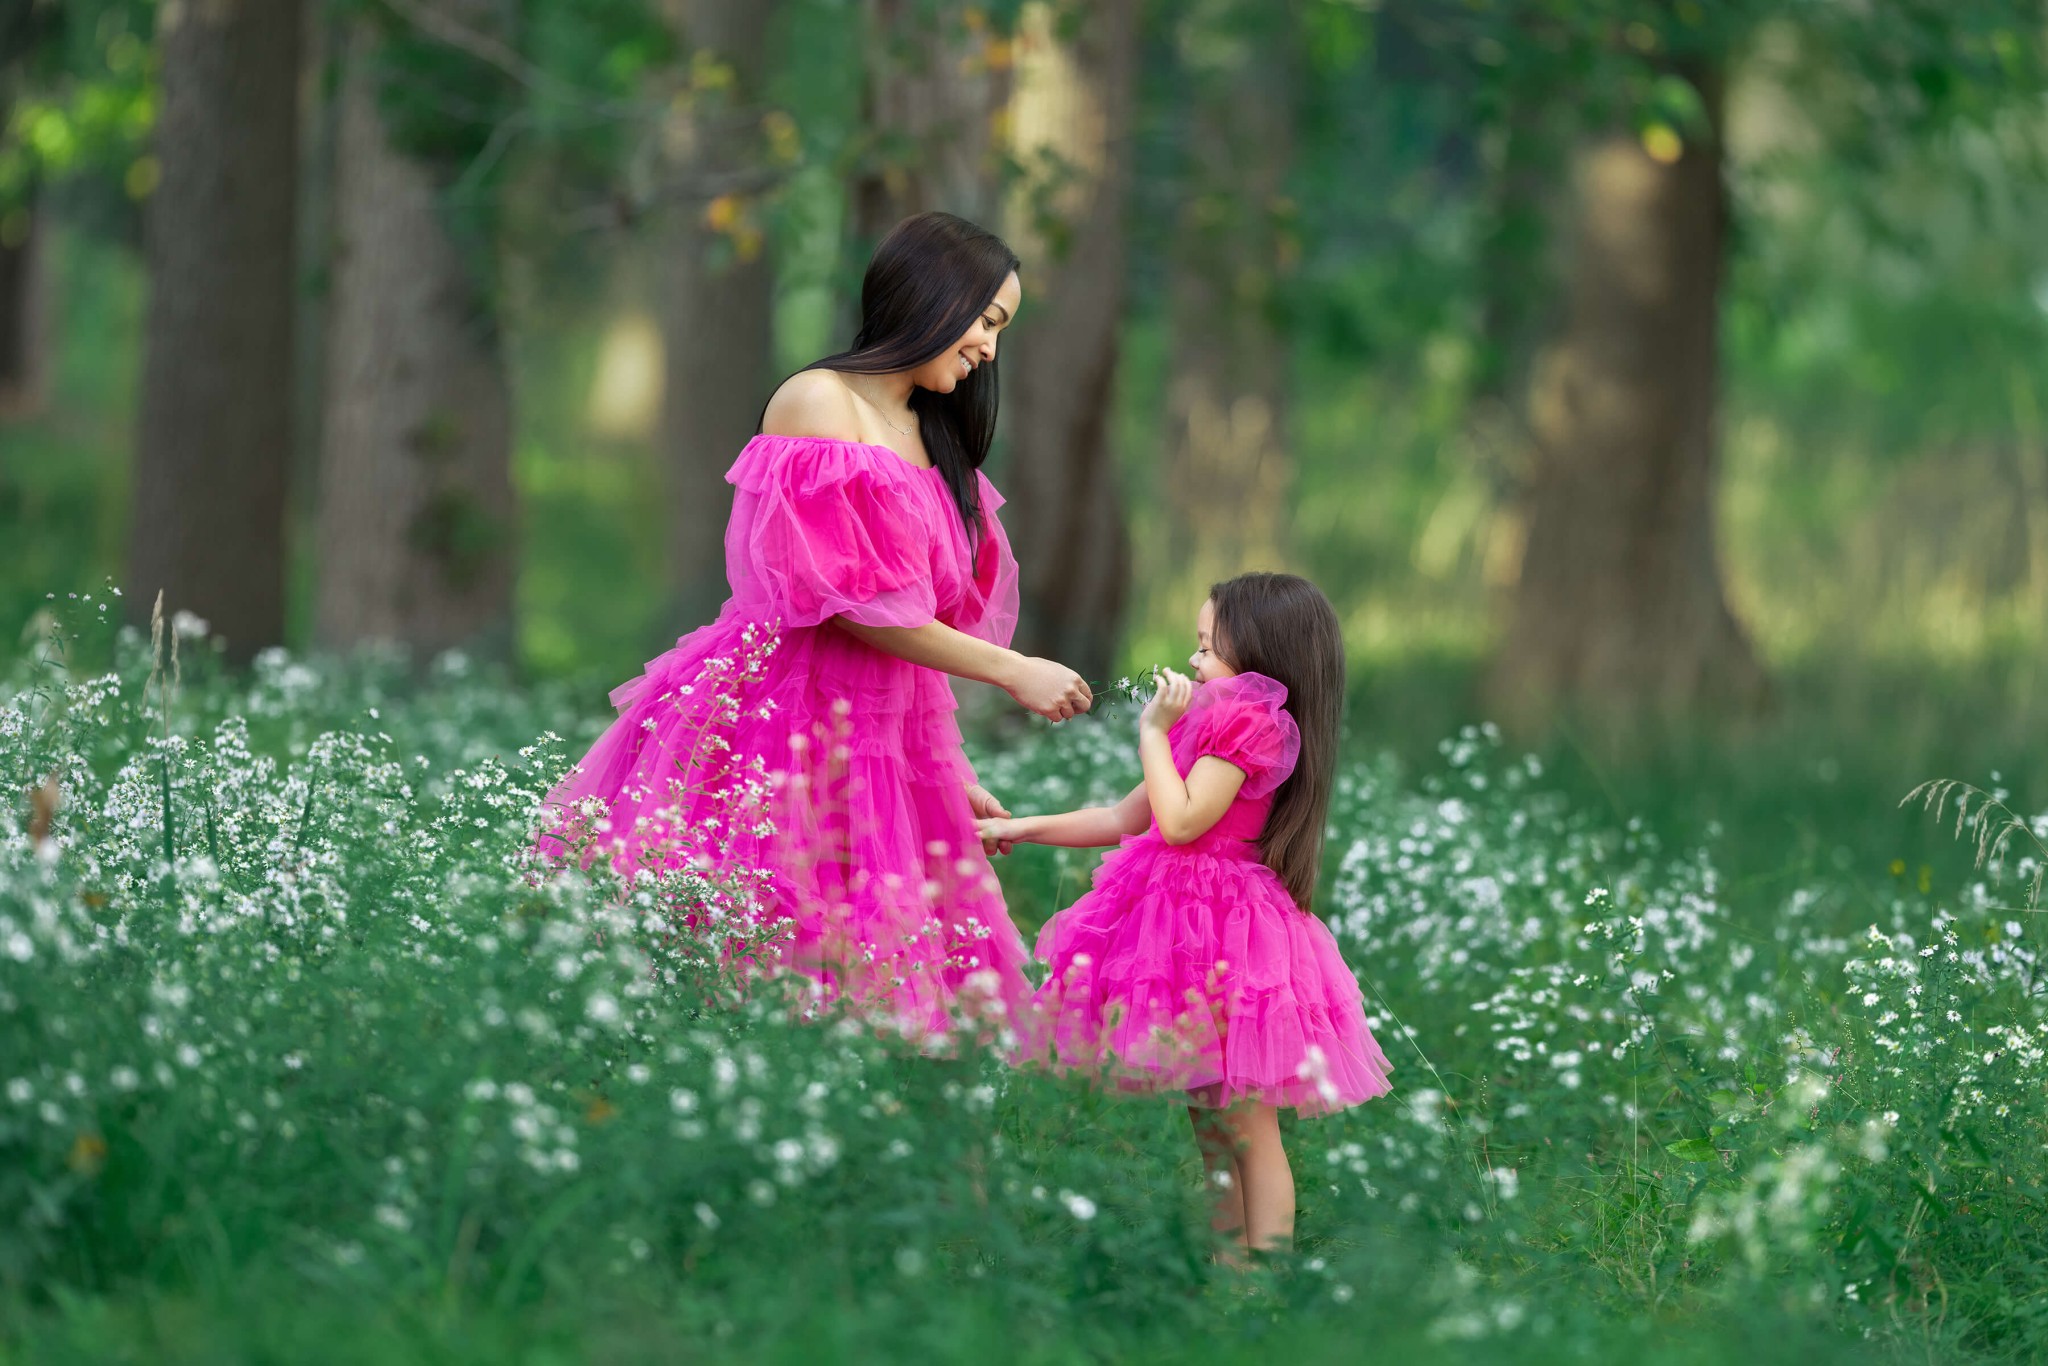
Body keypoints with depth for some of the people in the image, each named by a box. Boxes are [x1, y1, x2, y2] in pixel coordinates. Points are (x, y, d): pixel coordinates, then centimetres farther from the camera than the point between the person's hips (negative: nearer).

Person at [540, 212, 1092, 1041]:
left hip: (880, 742, 8)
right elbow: (850, 602, -12)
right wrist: (1010, 671, -8)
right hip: (782, 723, -8)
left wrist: (953, 777, 13)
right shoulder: (817, 403, -5)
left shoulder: (931, 441, 20)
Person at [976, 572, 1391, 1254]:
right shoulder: (1216, 720, 18)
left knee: (1247, 1126, -7)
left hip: (1222, 934, -10)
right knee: (1210, 1123, 13)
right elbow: (1126, 818, 23)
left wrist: (1155, 731, -10)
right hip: (1188, 921, 10)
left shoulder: (1248, 720, -12)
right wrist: (1021, 829, 21)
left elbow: (1180, 821, -21)